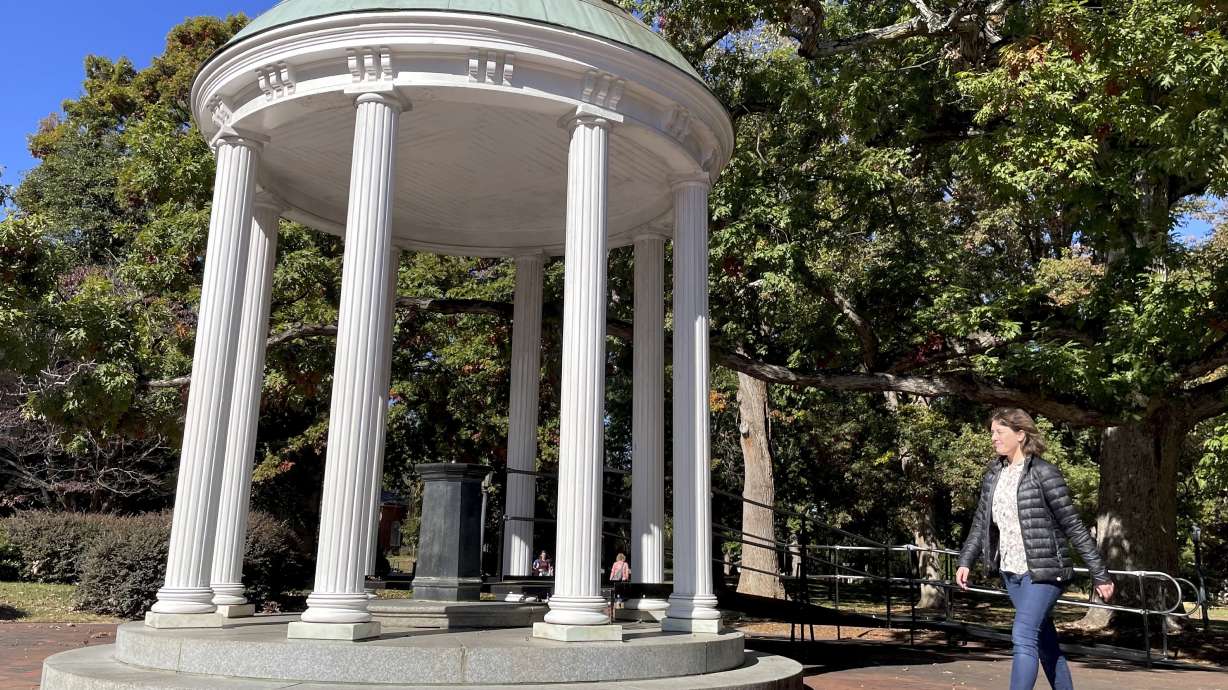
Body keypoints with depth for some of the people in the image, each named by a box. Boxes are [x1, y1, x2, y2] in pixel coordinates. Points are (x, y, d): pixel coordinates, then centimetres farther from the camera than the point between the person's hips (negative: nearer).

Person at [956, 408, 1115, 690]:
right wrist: (965, 561, 4)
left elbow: (1074, 526, -9)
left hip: (1043, 571, -7)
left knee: (1023, 637, -15)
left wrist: (1099, 574, -7)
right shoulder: (993, 473, 7)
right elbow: (981, 521, 12)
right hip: (1011, 572, 7)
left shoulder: (1043, 473, -12)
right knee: (1045, 641, 16)